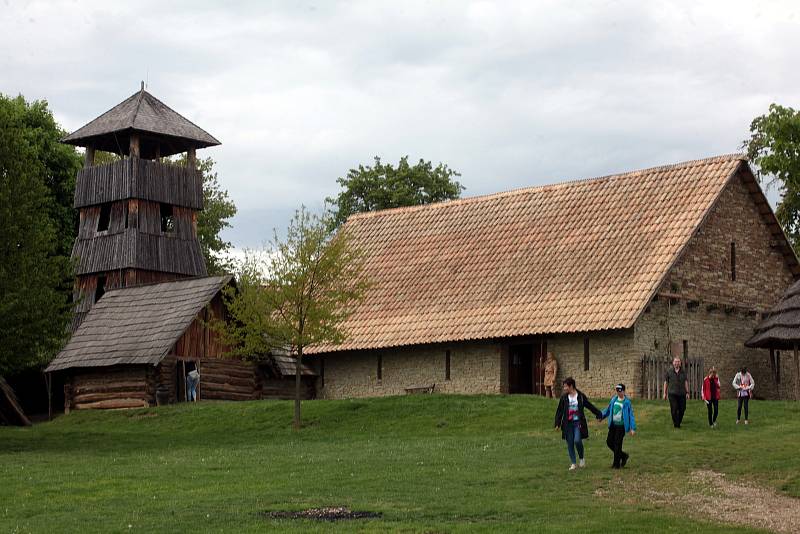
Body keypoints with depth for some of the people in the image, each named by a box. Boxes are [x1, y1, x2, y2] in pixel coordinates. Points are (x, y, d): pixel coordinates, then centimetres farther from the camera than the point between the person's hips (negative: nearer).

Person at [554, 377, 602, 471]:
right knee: (570, 443, 2)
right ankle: (573, 463, 13)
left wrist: (599, 414, 17)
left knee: (577, 440, -18)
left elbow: (590, 406, 11)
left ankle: (581, 458, 8)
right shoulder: (564, 398, 4)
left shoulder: (581, 396, 0)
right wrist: (557, 423, 0)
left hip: (578, 422, -3)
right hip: (568, 424, 3)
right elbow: (559, 411, 6)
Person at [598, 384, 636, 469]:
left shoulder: (627, 402, -8)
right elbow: (608, 410, 21)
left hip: (621, 426, -6)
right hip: (613, 425, 6)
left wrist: (633, 428, -12)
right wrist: (601, 416, 7)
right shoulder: (613, 399, 8)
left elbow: (631, 415, -8)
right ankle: (623, 456, 25)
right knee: (609, 442, 6)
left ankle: (616, 464, 5)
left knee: (617, 444, -6)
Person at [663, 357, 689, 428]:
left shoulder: (683, 372, 9)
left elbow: (686, 382, 11)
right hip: (672, 393, -2)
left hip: (682, 394, 2)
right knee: (674, 409, -8)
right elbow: (665, 382, 9)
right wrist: (665, 393, 6)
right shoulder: (669, 372, 4)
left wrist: (687, 392, 4)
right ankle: (676, 424, 0)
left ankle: (678, 422, 20)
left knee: (682, 409, 1)